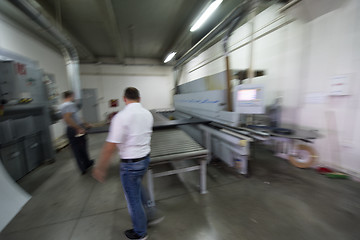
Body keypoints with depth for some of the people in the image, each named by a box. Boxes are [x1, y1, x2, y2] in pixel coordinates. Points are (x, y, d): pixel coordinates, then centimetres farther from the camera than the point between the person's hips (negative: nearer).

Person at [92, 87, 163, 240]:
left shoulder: (121, 117, -22)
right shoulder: (148, 114, -1)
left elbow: (110, 146, -20)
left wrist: (100, 168, -8)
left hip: (130, 163, -7)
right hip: (145, 158, 7)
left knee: (133, 198, 16)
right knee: (137, 186, 32)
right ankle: (152, 213, 40)